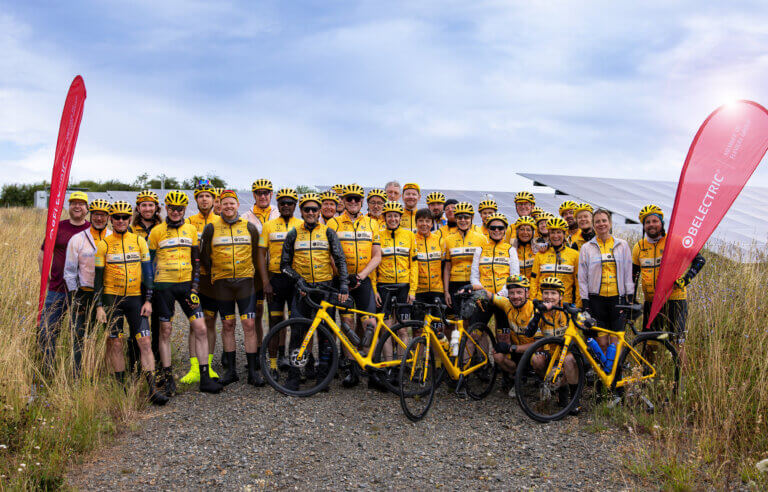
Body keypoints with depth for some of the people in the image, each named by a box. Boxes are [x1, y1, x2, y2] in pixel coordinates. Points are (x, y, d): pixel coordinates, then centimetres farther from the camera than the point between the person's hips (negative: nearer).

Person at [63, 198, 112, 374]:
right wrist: (74, 295, -3)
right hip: (84, 294, -1)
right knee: (80, 335, -2)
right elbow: (70, 271, 3)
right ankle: (78, 374, 3)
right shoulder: (77, 240, 2)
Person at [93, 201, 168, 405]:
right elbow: (98, 277, 2)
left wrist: (148, 300, -1)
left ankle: (153, 389, -6)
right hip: (112, 298, -1)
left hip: (135, 298, 1)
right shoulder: (103, 244, 2)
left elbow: (147, 271, 6)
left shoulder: (139, 241, 5)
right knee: (115, 344, 3)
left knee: (145, 342, -6)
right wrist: (99, 306, -4)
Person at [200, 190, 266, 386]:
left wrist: (263, 279, 11)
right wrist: (215, 272, 5)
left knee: (249, 324, -5)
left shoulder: (250, 227, 5)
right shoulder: (211, 228, 3)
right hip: (222, 282, 1)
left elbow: (257, 255, 11)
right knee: (227, 325, 7)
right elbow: (204, 256, 11)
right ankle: (231, 370, 16)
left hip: (245, 281, 0)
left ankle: (253, 371, 1)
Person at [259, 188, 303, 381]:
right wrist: (266, 282, -5)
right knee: (275, 322, 4)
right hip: (275, 279, 0)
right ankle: (273, 365, 9)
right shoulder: (269, 226, 7)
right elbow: (261, 255, 4)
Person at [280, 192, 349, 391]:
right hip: (302, 289, 0)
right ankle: (293, 374, 6)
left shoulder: (328, 232, 6)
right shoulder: (293, 234, 7)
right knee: (297, 331, -4)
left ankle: (323, 374, 12)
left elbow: (340, 259, 2)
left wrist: (344, 285, -10)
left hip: (325, 287, 0)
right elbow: (285, 264, 7)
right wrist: (298, 280, -8)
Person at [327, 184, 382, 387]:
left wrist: (360, 275, -9)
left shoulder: (372, 224, 9)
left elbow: (377, 256, 5)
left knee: (370, 324, -6)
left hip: (364, 280, 1)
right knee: (347, 322, -2)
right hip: (343, 280, -1)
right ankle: (349, 369, 6)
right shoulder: (334, 223, 4)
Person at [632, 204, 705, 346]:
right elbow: (633, 274, 17)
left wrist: (685, 280, -14)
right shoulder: (639, 247, 7)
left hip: (675, 298, -3)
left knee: (677, 340, -4)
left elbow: (699, 260, -2)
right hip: (651, 301, 4)